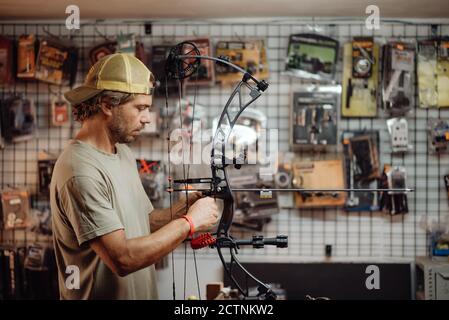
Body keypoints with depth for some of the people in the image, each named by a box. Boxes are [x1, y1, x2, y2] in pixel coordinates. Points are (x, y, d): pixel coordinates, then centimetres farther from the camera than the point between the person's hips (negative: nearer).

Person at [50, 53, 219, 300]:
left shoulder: (123, 153, 5)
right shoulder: (81, 172, -24)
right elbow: (122, 258, -28)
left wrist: (183, 209, -8)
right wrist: (189, 222, -21)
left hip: (142, 292, 9)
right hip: (101, 294, -8)